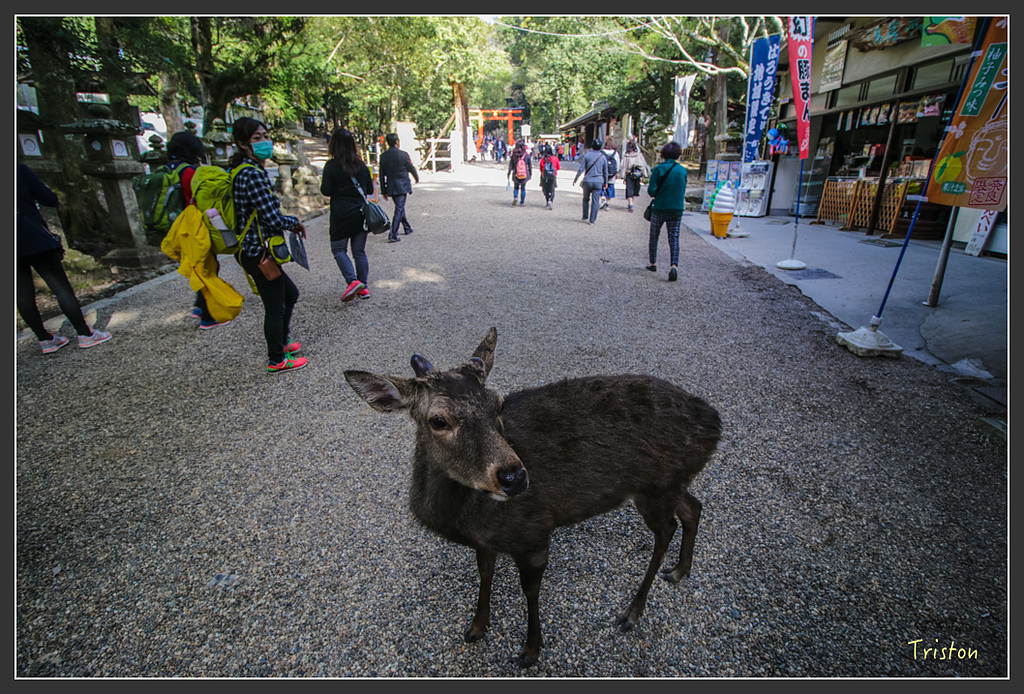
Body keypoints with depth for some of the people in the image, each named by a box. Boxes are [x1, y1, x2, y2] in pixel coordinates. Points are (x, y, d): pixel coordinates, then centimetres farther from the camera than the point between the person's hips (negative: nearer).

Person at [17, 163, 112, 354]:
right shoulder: (20, 169, -6)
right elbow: (50, 200, -4)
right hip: (33, 238, -4)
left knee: (24, 294, 9)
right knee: (61, 287, 0)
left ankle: (45, 340, 14)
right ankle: (85, 334, 1)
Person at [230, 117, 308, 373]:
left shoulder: (250, 171, 12)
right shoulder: (251, 174, -20)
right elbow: (273, 219, -24)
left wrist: (289, 223, 7)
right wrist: (295, 222, -4)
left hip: (255, 250, 10)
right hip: (259, 251, -10)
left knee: (290, 293, 24)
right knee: (275, 306, 2)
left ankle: (280, 342, 39)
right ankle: (276, 360, 18)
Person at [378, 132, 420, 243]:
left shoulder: (383, 156, 1)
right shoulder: (403, 154, -10)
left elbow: (382, 175, 4)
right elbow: (411, 168, 2)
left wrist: (384, 191, 10)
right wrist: (417, 178, 23)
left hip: (391, 187, 5)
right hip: (402, 186, -5)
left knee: (400, 207, 20)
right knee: (399, 209, -4)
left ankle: (408, 228, 34)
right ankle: (393, 234, -12)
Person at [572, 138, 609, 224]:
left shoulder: (586, 155, -3)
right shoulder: (603, 157, 4)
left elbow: (581, 169, -5)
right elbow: (605, 172, 10)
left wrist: (575, 179, 3)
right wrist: (605, 182, 21)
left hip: (587, 181, -1)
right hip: (598, 182, 1)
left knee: (586, 199, 17)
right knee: (595, 201, 3)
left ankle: (585, 217, 20)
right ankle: (592, 220, 2)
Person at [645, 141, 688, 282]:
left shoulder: (659, 169, -9)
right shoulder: (683, 170, 2)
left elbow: (652, 190, -11)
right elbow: (683, 191, 11)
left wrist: (653, 191, 9)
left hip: (660, 208, -2)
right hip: (677, 209, 2)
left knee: (654, 236, 15)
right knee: (674, 238, 4)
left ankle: (653, 264, 25)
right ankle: (674, 265, -15)